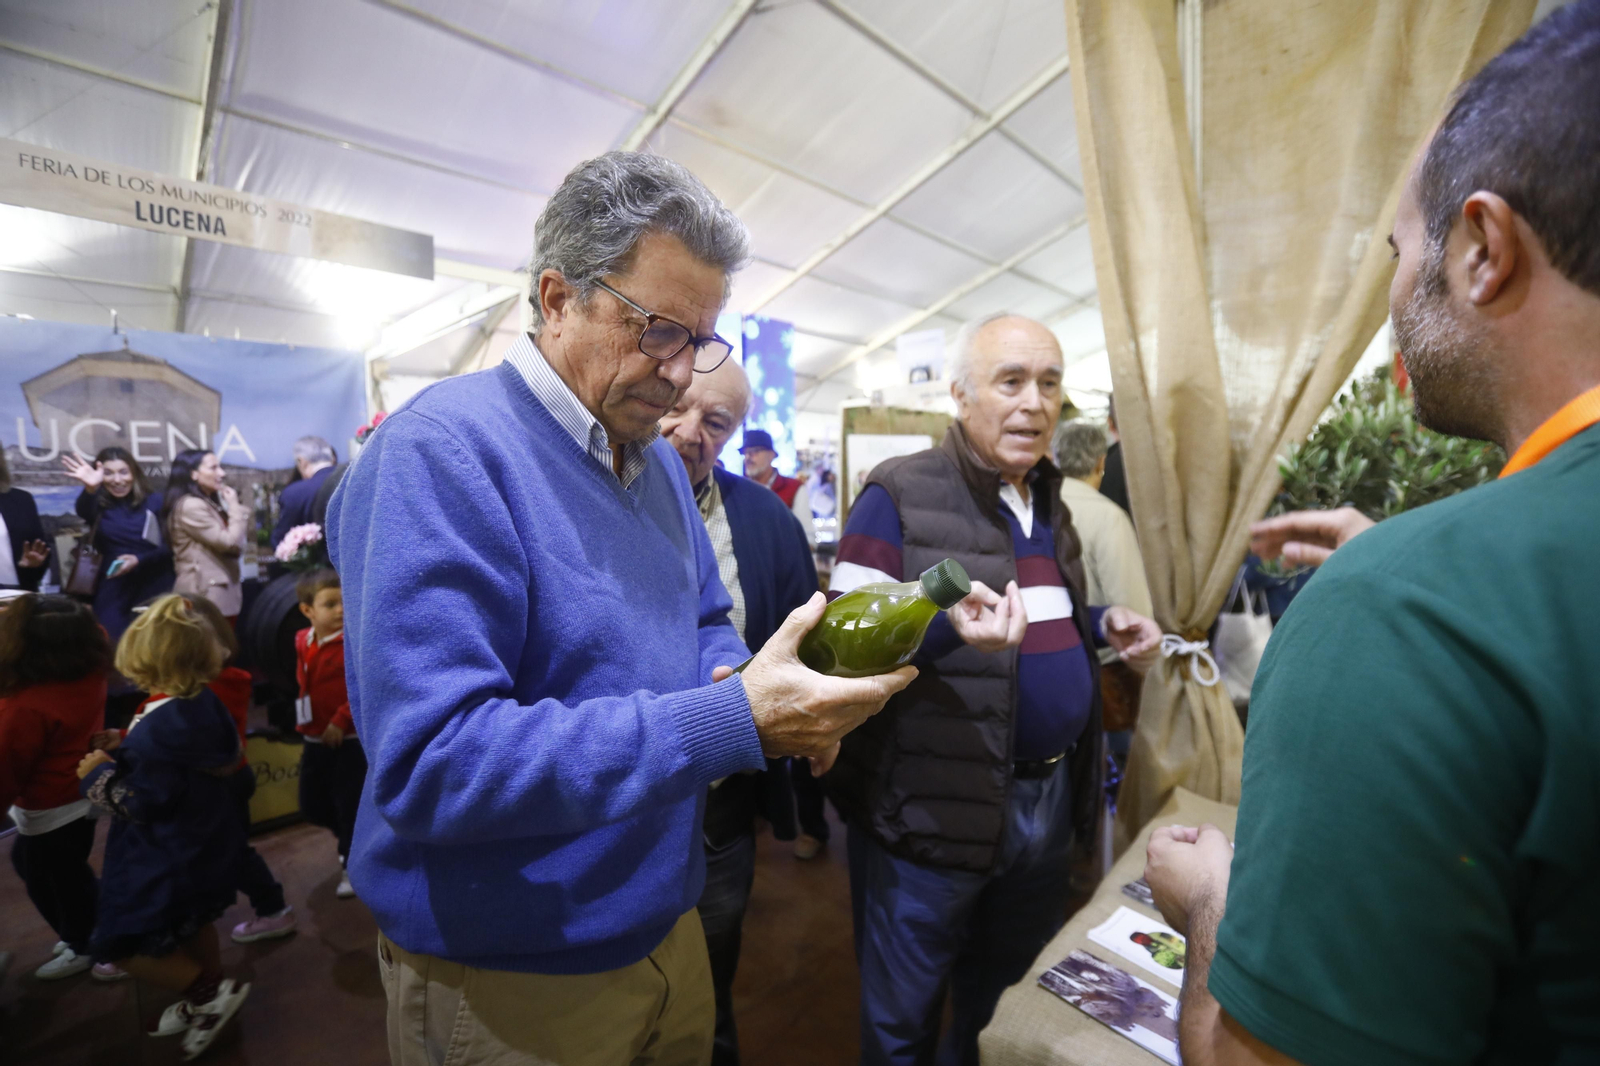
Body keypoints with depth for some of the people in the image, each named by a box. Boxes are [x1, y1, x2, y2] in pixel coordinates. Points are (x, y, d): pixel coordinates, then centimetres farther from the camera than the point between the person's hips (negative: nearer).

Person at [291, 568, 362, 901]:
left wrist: (340, 721, -22)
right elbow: (303, 687, 16)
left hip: (350, 739, -6)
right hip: (314, 740, 7)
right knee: (312, 805, 16)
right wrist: (303, 730, 13)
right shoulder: (302, 643, 3)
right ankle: (348, 838, 42)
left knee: (350, 804, 3)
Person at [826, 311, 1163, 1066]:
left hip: (1052, 799, 7)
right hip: (935, 806, -6)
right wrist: (949, 624, -34)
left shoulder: (1048, 500, 10)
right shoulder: (899, 494, -14)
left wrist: (1103, 625, 2)